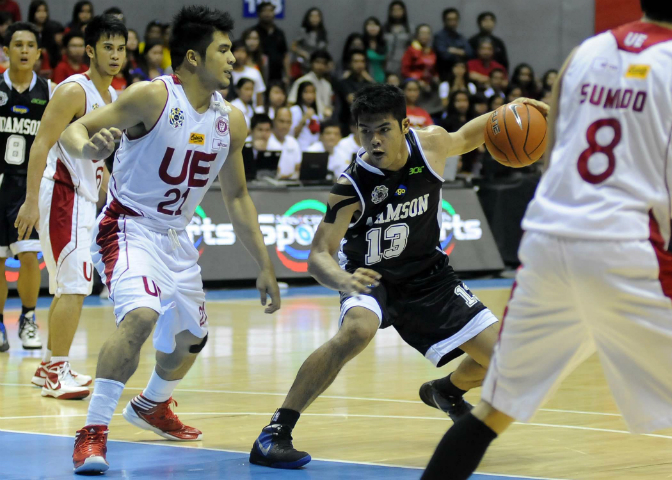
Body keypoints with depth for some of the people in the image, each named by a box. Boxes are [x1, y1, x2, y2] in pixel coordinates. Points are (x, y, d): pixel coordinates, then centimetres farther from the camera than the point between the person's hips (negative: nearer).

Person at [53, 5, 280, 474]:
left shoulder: (231, 121, 0)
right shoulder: (152, 97, -18)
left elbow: (237, 197, 12)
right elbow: (74, 130, -19)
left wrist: (265, 266, 12)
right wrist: (88, 149, -44)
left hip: (176, 237, 7)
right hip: (129, 226, -7)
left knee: (192, 336, 21)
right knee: (141, 315, -31)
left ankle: (151, 406, 50)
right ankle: (94, 431, -24)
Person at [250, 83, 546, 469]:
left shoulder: (431, 145, -16)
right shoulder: (353, 185, -26)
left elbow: (465, 139, 9)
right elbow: (319, 255, -30)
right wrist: (344, 281, -52)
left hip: (428, 275, 5)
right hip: (372, 278, -4)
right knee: (358, 330, -38)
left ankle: (447, 391, 34)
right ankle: (274, 434, -31)